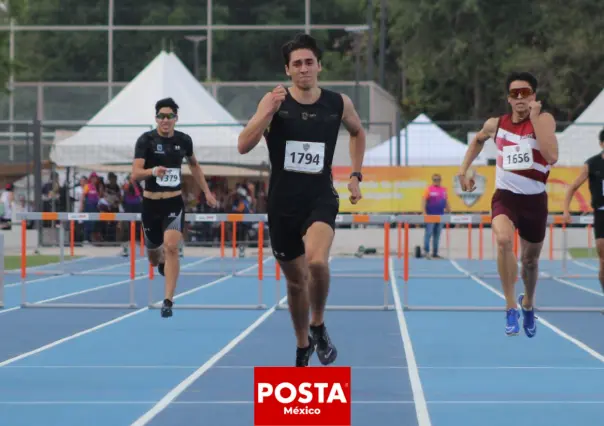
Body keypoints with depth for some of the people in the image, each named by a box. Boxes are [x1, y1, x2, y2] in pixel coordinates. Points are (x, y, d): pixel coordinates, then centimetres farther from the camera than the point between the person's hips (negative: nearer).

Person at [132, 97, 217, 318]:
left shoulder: (184, 140, 1)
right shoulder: (146, 140, -9)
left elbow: (194, 165, 21)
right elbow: (135, 174, -19)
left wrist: (206, 191, 19)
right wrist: (153, 171, -39)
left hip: (174, 203, 0)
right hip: (151, 203, 0)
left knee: (171, 247, -20)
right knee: (153, 255, 13)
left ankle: (168, 301, -17)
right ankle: (160, 260, 54)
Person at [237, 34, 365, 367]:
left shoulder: (338, 103, -2)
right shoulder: (274, 101, -7)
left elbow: (357, 132, 21)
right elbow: (244, 146, -16)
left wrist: (355, 174, 13)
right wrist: (269, 112, -27)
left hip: (320, 199, -1)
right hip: (282, 204, 1)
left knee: (317, 262, -29)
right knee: (296, 280, 13)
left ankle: (319, 326, -3)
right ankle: (303, 346, 37)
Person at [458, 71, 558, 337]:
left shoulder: (544, 119, -11)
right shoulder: (496, 124, -1)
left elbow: (551, 156, -28)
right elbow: (478, 140, 24)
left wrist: (535, 118, -26)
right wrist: (464, 169, 15)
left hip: (534, 199, 0)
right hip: (505, 196, 0)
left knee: (530, 260, 17)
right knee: (504, 240, -31)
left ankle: (528, 303, 48)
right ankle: (511, 308, -24)